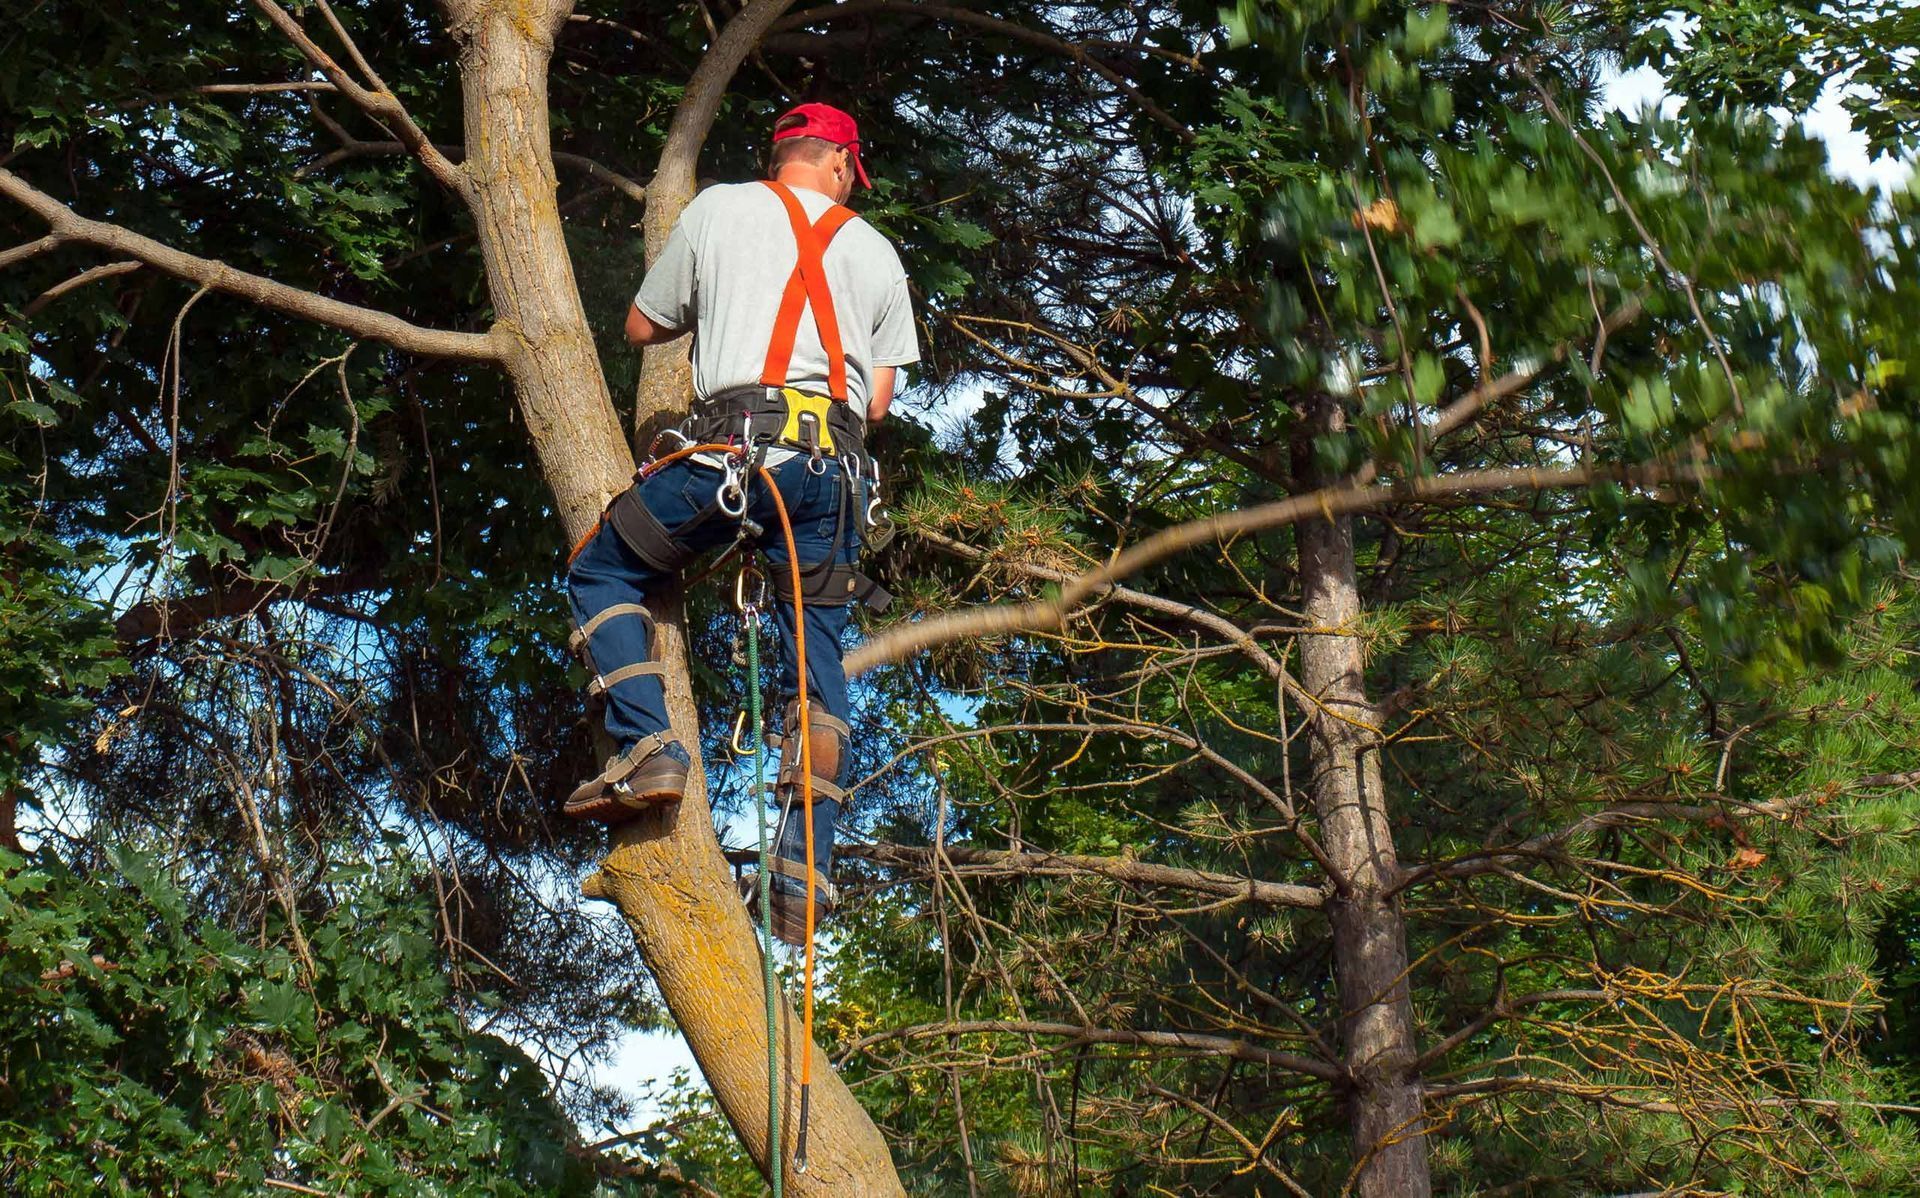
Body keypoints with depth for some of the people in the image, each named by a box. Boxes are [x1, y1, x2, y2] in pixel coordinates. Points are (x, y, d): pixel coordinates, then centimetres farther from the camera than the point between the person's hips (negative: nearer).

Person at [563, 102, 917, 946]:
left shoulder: (718, 209, 14)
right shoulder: (876, 252, 20)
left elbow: (641, 328, 22)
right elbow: (879, 402, 17)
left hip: (735, 441, -3)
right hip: (835, 463, 3)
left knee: (602, 573, 16)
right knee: (816, 667, 8)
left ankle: (644, 747, -3)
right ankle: (802, 879, 1)